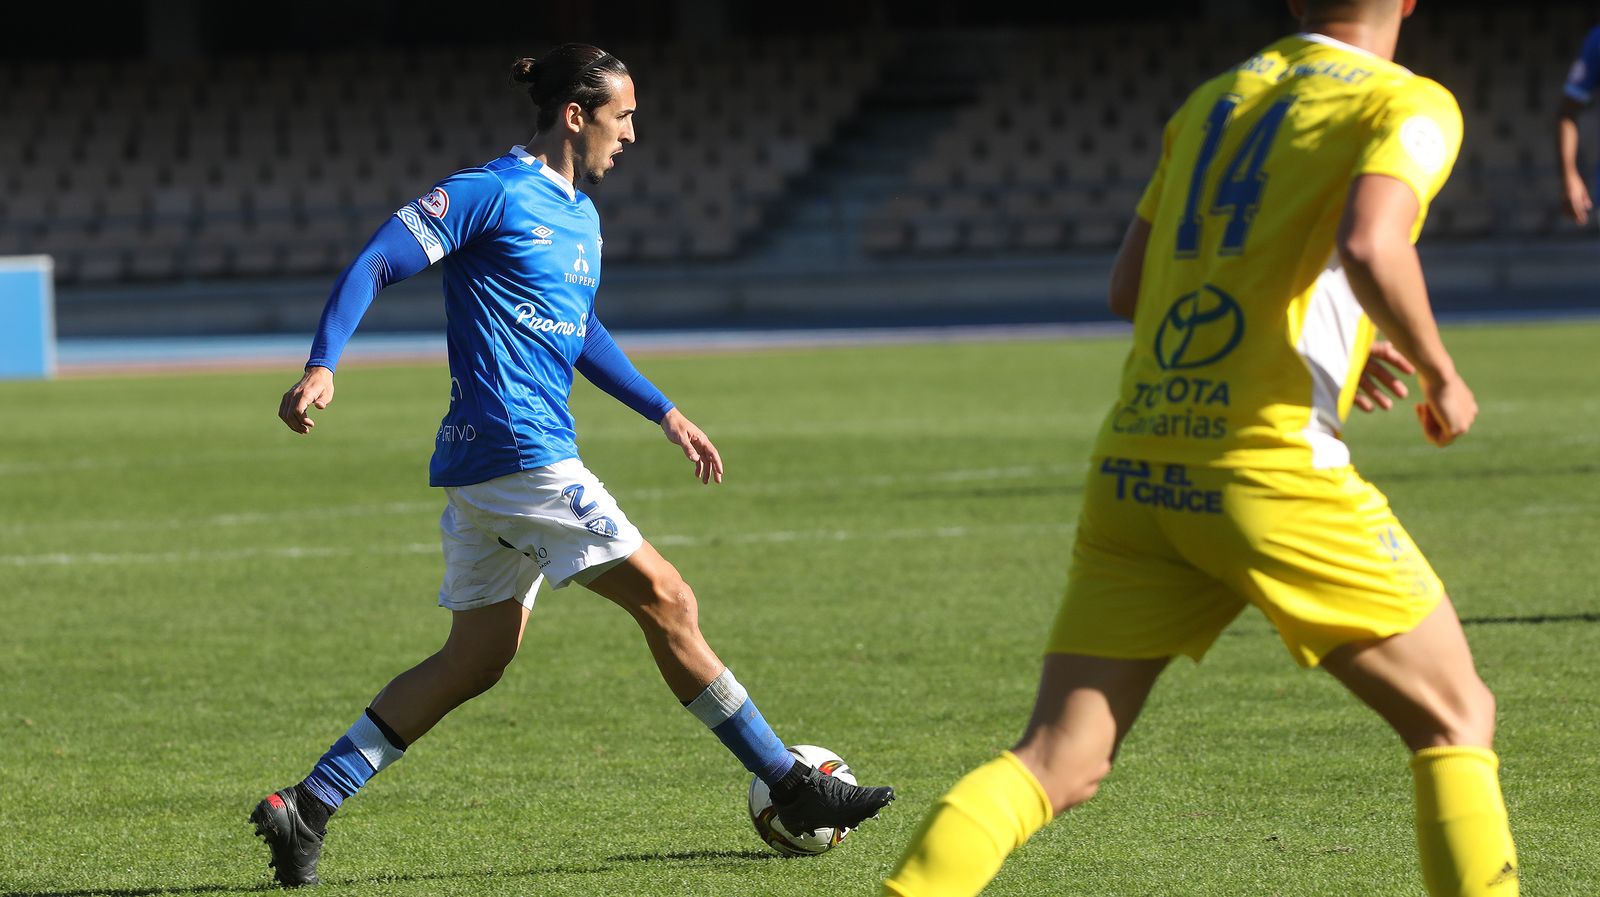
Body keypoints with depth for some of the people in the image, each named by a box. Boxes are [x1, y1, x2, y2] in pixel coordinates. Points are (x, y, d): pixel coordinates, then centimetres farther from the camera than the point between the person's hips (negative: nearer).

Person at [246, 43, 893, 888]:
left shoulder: (579, 214, 19)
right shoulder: (492, 193, -9)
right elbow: (374, 264, -13)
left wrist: (666, 414, 30)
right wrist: (321, 366, -25)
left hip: (483, 467, 10)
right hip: (521, 457, -10)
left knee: (477, 659, 10)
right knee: (667, 602, -4)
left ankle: (306, 806, 8)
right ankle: (792, 788, 3)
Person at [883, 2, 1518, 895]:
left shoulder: (1212, 99, 20)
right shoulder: (1410, 105, 0)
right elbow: (1369, 248, -20)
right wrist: (1440, 376, -3)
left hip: (1133, 464, 6)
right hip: (1269, 466, -6)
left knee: (1060, 763, 3)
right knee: (1457, 724, 10)